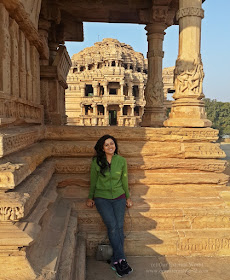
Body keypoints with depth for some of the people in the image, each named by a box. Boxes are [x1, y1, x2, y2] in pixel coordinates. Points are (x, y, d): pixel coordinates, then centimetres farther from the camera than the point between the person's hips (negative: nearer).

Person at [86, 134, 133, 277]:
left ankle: (116, 261, -4)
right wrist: (90, 197, 13)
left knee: (120, 226, -14)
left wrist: (128, 197, 16)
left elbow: (124, 180, 11)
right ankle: (122, 260, -11)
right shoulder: (96, 162, -4)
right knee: (112, 225, -18)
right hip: (102, 197, -1)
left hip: (118, 197, 2)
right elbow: (93, 181, 7)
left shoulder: (122, 161, 1)